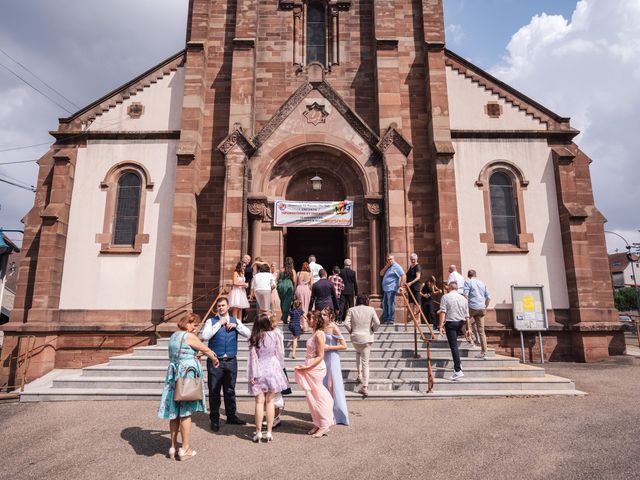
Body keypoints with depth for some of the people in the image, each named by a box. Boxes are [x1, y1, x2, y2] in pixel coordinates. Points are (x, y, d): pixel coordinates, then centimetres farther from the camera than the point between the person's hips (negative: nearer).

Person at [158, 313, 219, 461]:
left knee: (174, 413, 13)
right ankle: (185, 449, 9)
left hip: (173, 375, 8)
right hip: (187, 375, -8)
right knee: (185, 413, 1)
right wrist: (214, 359, 12)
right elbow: (206, 350, -6)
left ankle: (173, 447, 21)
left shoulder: (173, 336, 12)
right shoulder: (189, 336, -13)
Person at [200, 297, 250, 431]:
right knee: (214, 391, 4)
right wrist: (219, 323, -14)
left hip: (231, 361, 2)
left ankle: (231, 416, 27)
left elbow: (248, 334, 1)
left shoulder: (235, 321, 9)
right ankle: (214, 419, 18)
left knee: (230, 390, 13)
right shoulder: (211, 321, 1)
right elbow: (204, 336, -15)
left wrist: (236, 325, -11)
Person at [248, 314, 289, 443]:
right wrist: (280, 367, 16)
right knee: (270, 401, 6)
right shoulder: (274, 334, -5)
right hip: (272, 370, 0)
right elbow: (280, 353, 1)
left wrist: (252, 375, -1)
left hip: (259, 372, 1)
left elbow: (253, 356, -4)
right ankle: (269, 433, 9)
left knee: (259, 402, 7)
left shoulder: (254, 338, -3)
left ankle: (258, 432, 10)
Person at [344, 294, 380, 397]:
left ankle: (359, 374, 25)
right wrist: (373, 330, 7)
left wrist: (351, 331, 7)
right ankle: (365, 387, -2)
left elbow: (346, 323, -10)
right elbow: (377, 322, -11)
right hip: (367, 338, -1)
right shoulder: (371, 309, -4)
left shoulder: (351, 310, -3)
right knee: (365, 362, 3)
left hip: (355, 337, 1)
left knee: (358, 353, 33)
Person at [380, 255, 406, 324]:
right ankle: (385, 319, 20)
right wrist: (386, 266, -1)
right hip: (385, 289, 9)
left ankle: (391, 320, -2)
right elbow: (381, 274, 10)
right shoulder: (387, 267, 19)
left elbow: (403, 275, -16)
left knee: (390, 304, -7)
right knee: (385, 304, 12)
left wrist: (401, 285, -21)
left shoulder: (396, 266, -8)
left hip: (391, 289, -9)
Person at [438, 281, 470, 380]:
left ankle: (458, 371, -11)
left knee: (454, 346, -7)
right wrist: (468, 328, 17)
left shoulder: (445, 297, -4)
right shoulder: (463, 298, 10)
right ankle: (457, 365, 27)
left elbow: (443, 312, -13)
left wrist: (441, 326, -15)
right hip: (460, 323, 5)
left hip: (450, 323, -5)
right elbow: (467, 316, 10)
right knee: (454, 344, 23)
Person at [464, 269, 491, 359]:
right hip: (481, 309, 5)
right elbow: (488, 298, 19)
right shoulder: (482, 283, 19)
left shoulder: (468, 282, 2)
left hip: (472, 307, -5)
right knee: (481, 331, 4)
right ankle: (484, 352, 3)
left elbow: (465, 295, -12)